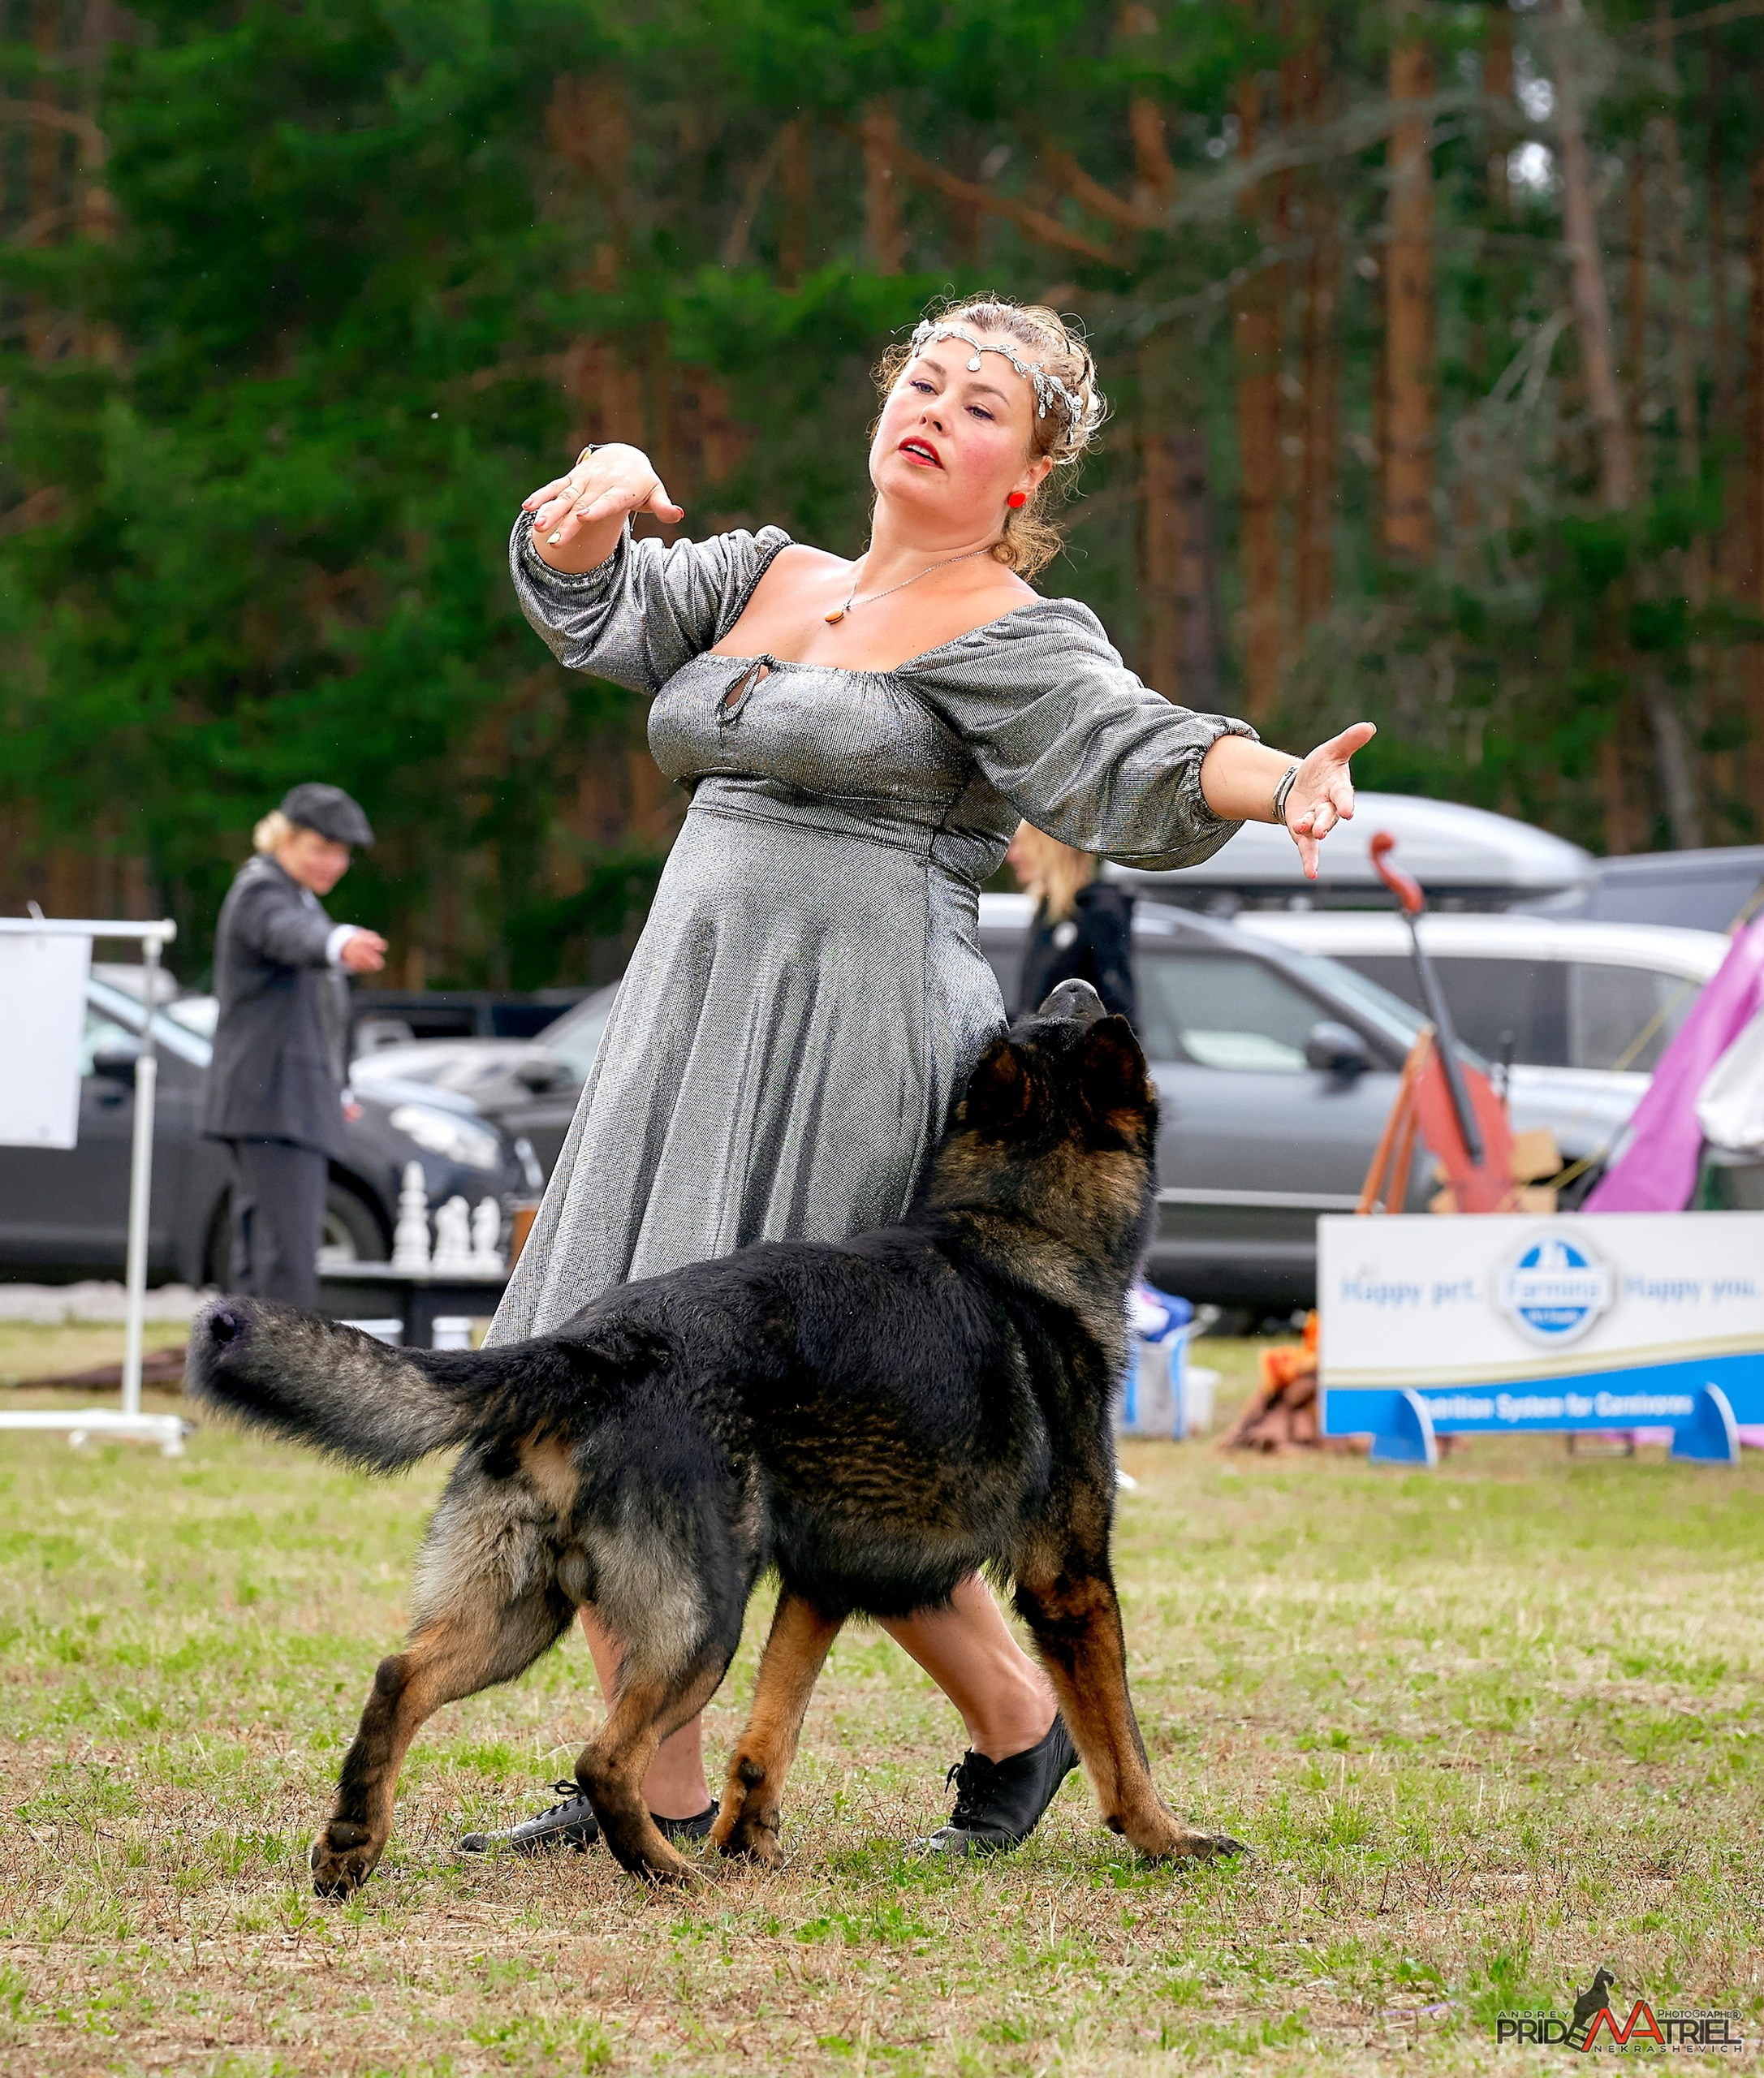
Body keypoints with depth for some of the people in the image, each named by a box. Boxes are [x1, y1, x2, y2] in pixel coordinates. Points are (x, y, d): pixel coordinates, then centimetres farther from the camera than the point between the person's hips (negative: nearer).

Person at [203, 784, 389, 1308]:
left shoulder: (294, 896, 19)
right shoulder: (260, 893, -12)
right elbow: (293, 936, -38)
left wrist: (330, 1087, 35)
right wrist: (342, 945, -59)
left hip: (296, 1101, 10)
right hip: (273, 1104, -10)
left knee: (262, 1254, 9)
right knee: (290, 1250, -16)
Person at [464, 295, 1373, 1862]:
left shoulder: (1012, 637, -3)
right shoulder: (771, 578, 19)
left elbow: (1139, 760, -18)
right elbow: (591, 606, 12)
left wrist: (1283, 779, -38)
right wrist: (600, 500, -10)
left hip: (858, 1043, -7)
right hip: (689, 1031, 7)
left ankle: (1016, 1720, 11)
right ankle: (657, 1791, 8)